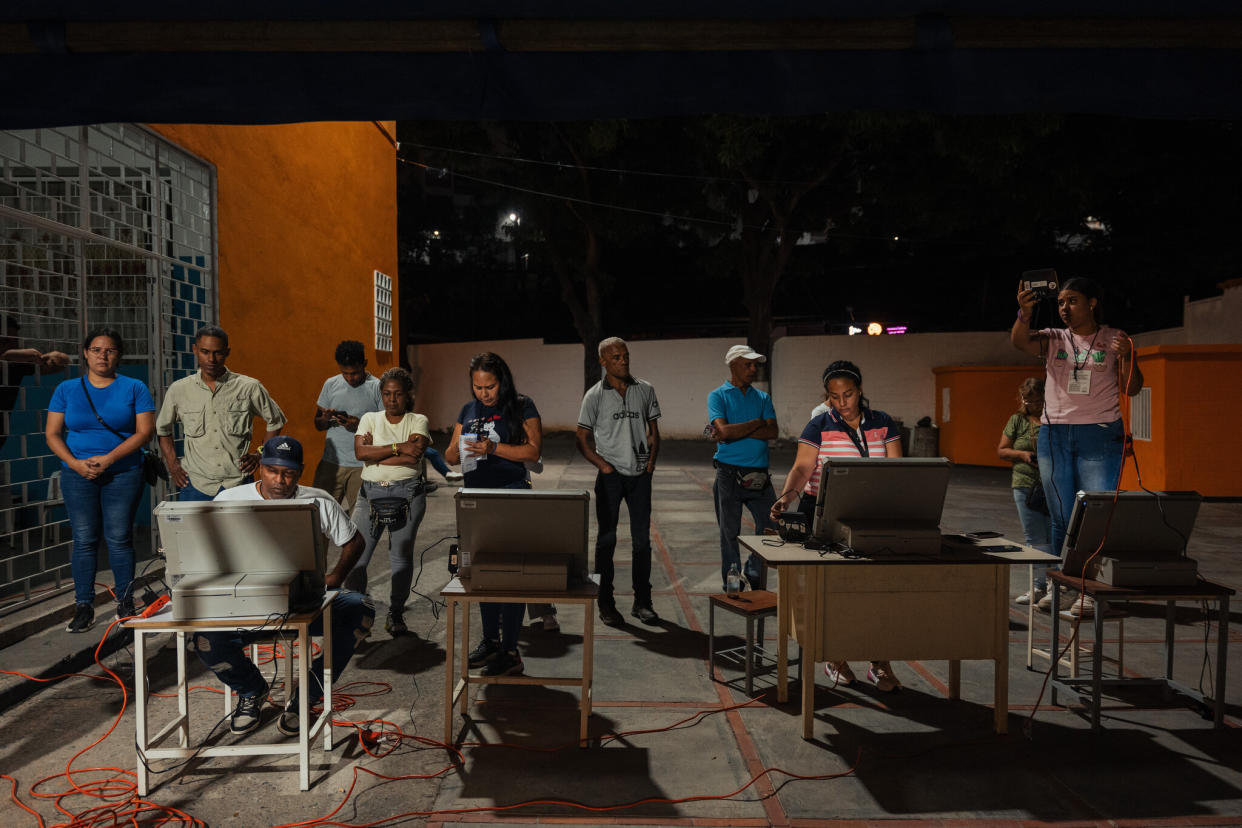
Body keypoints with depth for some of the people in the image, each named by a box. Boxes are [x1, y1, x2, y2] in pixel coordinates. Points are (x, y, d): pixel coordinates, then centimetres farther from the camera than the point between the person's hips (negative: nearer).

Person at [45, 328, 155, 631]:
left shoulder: (134, 388, 2)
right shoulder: (67, 389, 8)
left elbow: (145, 432, -6)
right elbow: (53, 434, 6)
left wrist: (109, 458, -15)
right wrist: (75, 463, -11)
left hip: (123, 474, -2)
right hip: (78, 474, 2)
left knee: (119, 538, -1)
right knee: (84, 540, 2)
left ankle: (125, 602, 11)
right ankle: (84, 606, 11)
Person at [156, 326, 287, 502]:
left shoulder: (249, 387, 0)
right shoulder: (178, 390, 5)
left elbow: (276, 421, 13)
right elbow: (162, 428, 20)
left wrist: (260, 454, 4)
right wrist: (172, 465, 10)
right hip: (196, 485, 1)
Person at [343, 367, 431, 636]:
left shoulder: (418, 421, 6)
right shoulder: (370, 419, 11)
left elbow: (413, 454, -12)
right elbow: (360, 452, -7)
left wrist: (376, 453, -8)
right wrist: (398, 447, -14)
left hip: (408, 494, -1)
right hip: (371, 493, 1)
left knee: (402, 555, 2)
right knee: (354, 554, -5)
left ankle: (396, 614, 17)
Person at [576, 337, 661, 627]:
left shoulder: (645, 390, 7)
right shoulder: (595, 395, -1)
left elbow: (653, 430, 14)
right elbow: (582, 439, 1)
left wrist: (651, 459, 1)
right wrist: (603, 465, -9)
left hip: (640, 473, 3)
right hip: (610, 475, -2)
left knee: (642, 538, 6)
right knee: (606, 538, 4)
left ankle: (642, 602, 17)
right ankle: (605, 603, 12)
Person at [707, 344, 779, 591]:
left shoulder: (763, 397, 14)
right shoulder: (717, 396, 2)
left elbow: (773, 432, -1)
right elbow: (724, 430, -15)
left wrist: (737, 431, -11)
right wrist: (757, 423, -5)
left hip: (760, 475, 4)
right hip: (729, 474, -4)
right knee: (730, 532, 4)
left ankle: (754, 576, 25)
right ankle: (732, 585, 17)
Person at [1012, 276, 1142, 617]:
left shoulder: (1114, 339, 5)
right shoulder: (1053, 339, 9)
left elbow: (1132, 389, 2)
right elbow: (1019, 341, -11)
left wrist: (1127, 356, -15)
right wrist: (1025, 313, -29)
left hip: (1099, 436, -2)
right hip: (1054, 435, 3)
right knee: (1061, 517, 7)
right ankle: (1062, 586, 14)